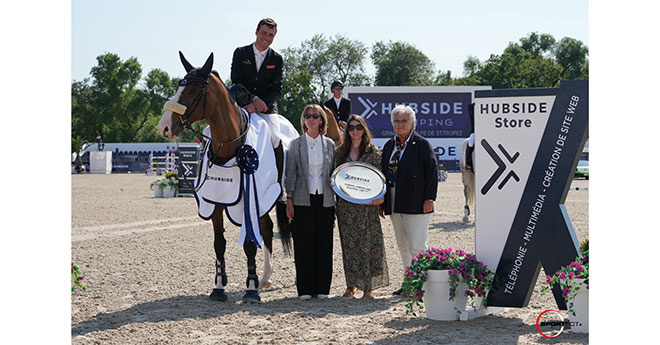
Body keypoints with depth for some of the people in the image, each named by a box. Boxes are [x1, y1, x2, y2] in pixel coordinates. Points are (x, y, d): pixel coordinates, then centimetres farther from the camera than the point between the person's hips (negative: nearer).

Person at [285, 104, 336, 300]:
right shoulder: (295, 144, 3)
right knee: (304, 243, -2)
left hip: (325, 200, 2)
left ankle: (322, 288, 11)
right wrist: (289, 199, -5)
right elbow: (290, 174, 2)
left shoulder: (329, 144, 9)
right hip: (303, 200, -2)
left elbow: (333, 172, 12)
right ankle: (305, 289, 5)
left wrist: (337, 199, 7)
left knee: (324, 243, 3)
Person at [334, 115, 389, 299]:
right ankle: (351, 285, 12)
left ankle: (368, 286, 4)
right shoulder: (340, 152, 10)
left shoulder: (373, 152, 2)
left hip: (366, 204, -2)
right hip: (345, 204, 2)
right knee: (349, 243, 4)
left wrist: (379, 196, -11)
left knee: (367, 242, -3)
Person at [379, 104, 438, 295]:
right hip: (394, 205, 7)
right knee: (403, 247, 11)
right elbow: (383, 172, 17)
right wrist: (381, 202, 13)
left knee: (416, 246, -8)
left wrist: (429, 198, -13)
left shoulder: (422, 144, -4)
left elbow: (432, 170, -7)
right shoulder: (389, 146, 14)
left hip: (416, 204, -7)